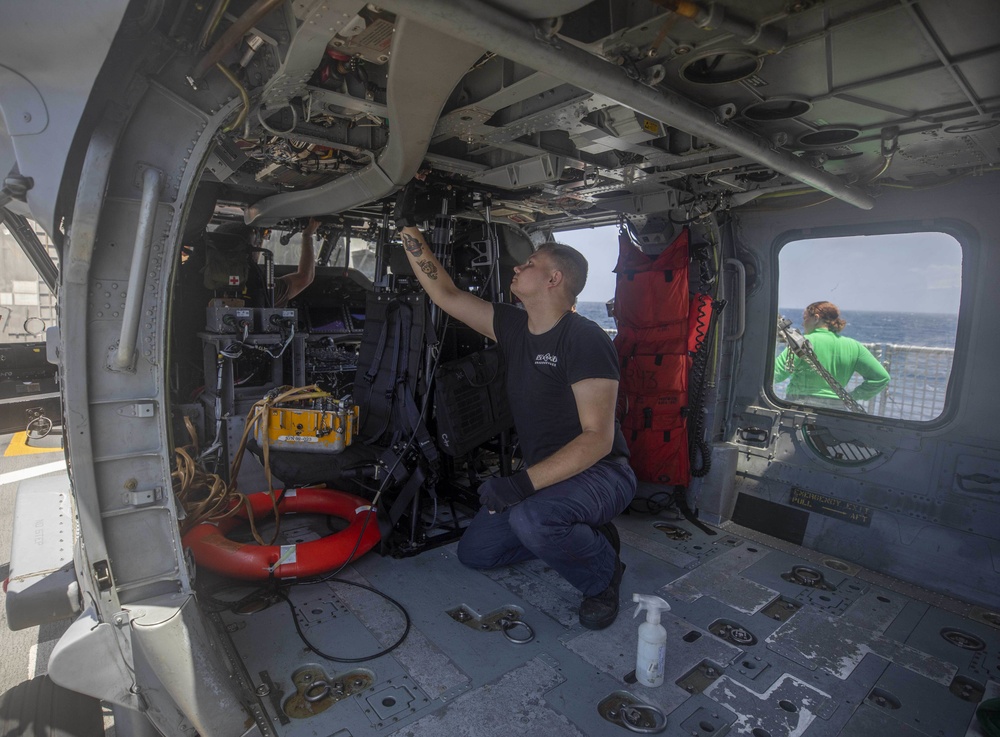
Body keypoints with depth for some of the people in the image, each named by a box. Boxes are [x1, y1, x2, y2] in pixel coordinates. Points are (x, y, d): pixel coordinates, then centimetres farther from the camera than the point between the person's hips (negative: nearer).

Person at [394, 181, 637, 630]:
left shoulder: (584, 338, -22)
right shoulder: (513, 327, 1)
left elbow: (598, 438, -27)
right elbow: (445, 294, 3)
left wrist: (526, 482, -36)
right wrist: (407, 226, 3)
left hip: (599, 473, -7)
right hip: (543, 474, 8)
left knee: (531, 518, -37)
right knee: (474, 552, 7)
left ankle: (602, 574, -4)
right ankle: (576, 536, 20)